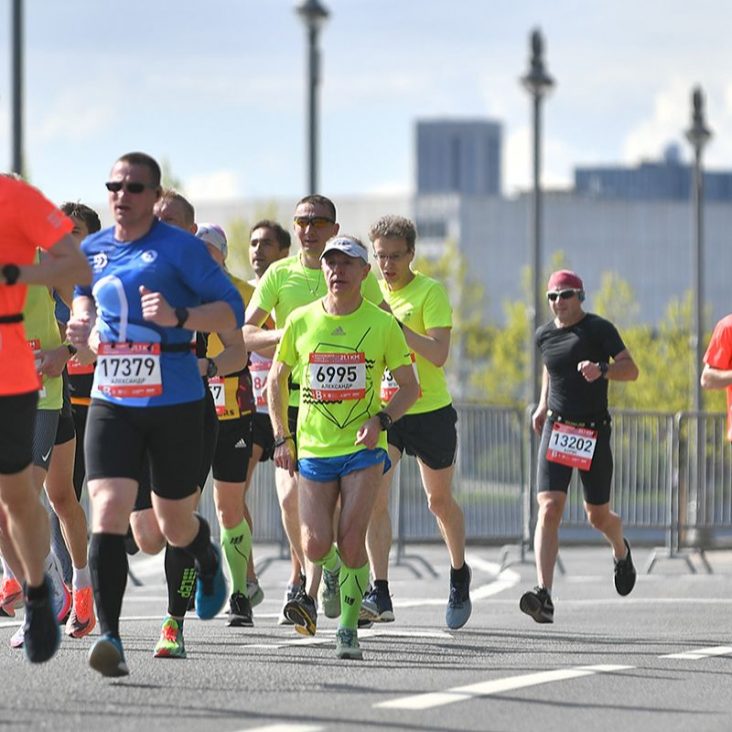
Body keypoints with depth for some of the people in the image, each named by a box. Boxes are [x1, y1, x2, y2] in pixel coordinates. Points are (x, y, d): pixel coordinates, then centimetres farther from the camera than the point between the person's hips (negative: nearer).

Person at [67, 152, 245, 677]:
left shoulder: (179, 247, -7)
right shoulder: (91, 250, 8)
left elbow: (232, 310, -9)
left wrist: (178, 317, -25)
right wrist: (83, 325, 8)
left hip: (176, 403, -3)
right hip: (112, 403, 3)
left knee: (176, 527, 11)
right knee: (107, 515, -16)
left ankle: (208, 558, 49)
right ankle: (110, 637, -20)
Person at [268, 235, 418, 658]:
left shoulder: (382, 324, -2)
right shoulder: (302, 322, 3)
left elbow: (410, 387, 5)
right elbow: (277, 378, 15)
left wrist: (381, 419, -13)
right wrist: (281, 438, 8)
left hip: (363, 448, -2)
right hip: (313, 449, 2)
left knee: (351, 541, -13)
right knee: (316, 546, -8)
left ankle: (349, 629, 2)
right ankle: (335, 572, 29)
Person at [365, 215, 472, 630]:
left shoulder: (431, 292, -9)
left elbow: (439, 354, -21)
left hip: (430, 411, -3)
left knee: (440, 500, 12)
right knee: (374, 496, -15)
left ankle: (459, 574, 37)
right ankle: (380, 595, -17)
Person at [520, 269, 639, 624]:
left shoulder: (599, 329, -5)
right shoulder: (545, 335, 7)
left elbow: (631, 369, -9)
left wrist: (601, 370, -27)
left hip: (594, 432, -2)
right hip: (556, 430, 2)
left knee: (597, 516, 9)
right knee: (548, 509, -15)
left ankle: (621, 551, 47)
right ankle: (544, 595, -25)